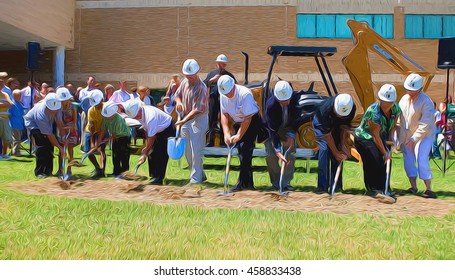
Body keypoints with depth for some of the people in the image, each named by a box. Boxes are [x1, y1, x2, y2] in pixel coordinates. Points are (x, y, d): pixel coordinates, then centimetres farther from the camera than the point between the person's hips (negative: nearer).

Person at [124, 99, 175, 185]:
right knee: (152, 153, 4)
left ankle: (159, 178, -11)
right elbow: (147, 131, 0)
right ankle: (153, 176, 13)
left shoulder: (150, 117, -37)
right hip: (157, 130, 9)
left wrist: (145, 153, -24)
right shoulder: (140, 114, -11)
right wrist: (147, 147, -4)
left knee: (161, 154, -15)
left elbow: (151, 138, -30)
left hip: (167, 130, -9)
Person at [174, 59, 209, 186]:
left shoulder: (201, 88, -20)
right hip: (186, 118, 8)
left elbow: (197, 110, -23)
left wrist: (184, 120, -30)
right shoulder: (185, 82, 4)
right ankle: (200, 175, 27)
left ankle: (195, 179, 2)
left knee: (196, 151, -6)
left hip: (198, 119, -8)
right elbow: (177, 94, 17)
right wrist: (178, 102, -7)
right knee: (187, 150, 14)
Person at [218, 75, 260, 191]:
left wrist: (239, 135, -26)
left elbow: (248, 118, -27)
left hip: (252, 122, -7)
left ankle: (242, 182, -10)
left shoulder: (245, 94, -29)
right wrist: (226, 133, -15)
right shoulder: (223, 95, -9)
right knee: (241, 150, 5)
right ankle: (249, 183, 14)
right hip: (238, 123, 7)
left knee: (245, 149, -16)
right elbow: (224, 114, -4)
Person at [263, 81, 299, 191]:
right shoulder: (270, 105, -36)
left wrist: (291, 135, -24)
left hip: (287, 127, 3)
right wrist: (278, 151, -39)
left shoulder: (295, 98, -27)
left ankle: (286, 183, 3)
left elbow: (296, 118, -12)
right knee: (271, 155, -13)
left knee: (290, 153, -6)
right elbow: (273, 130, -35)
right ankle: (276, 183, 3)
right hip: (271, 128, -3)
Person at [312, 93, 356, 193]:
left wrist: (343, 145, -19)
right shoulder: (326, 108, -40)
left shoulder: (352, 108, -29)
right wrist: (335, 152, -26)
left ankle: (337, 186, 3)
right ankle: (322, 187, -18)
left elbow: (344, 127, -13)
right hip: (321, 124, -4)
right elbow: (327, 134, -31)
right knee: (324, 149, -21)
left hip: (336, 125, 4)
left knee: (339, 151, -5)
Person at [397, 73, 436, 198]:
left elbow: (425, 124, -19)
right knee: (408, 161, 5)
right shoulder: (404, 99, 4)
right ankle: (413, 187, 16)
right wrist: (399, 136, 5)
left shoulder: (426, 101, -16)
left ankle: (428, 189, -6)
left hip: (423, 135, -6)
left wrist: (414, 138, -21)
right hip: (406, 135, 6)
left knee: (422, 161, -14)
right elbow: (399, 119, 11)